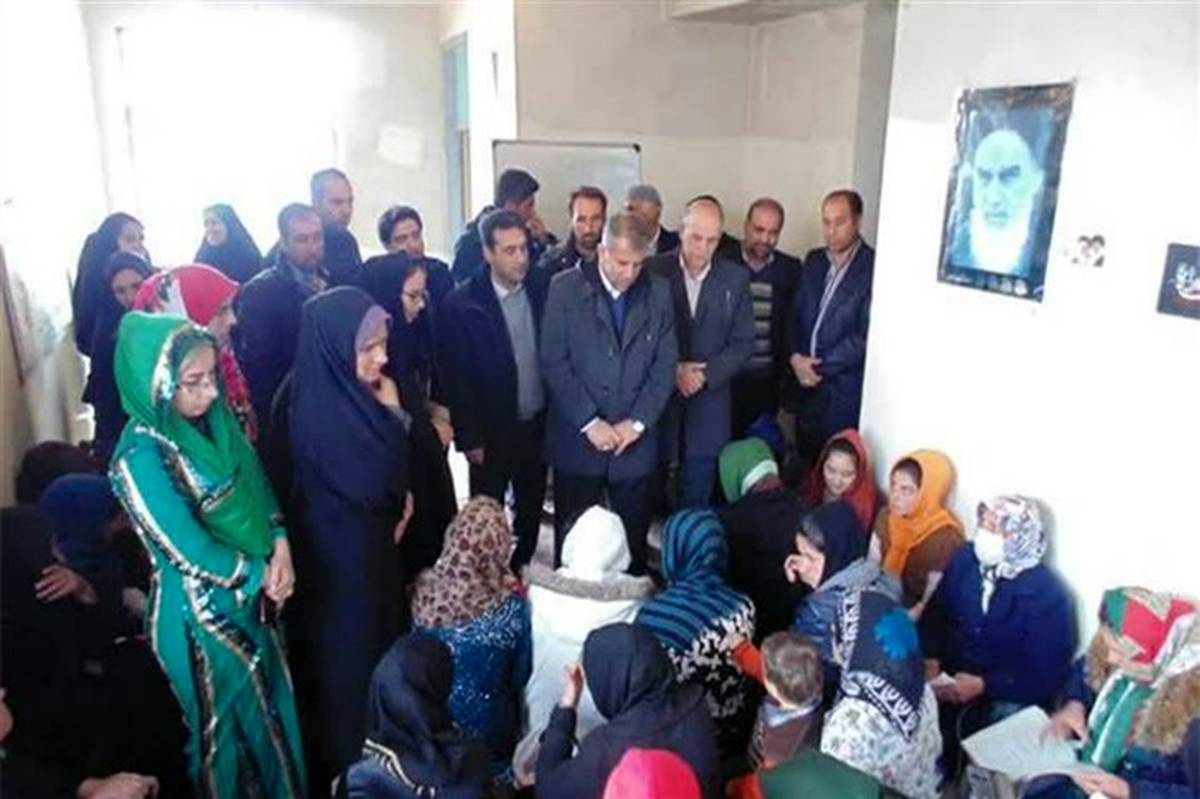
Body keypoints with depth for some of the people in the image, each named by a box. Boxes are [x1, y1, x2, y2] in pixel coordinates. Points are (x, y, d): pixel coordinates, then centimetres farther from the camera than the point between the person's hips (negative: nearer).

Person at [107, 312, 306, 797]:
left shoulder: (211, 419, -5)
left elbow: (255, 485, 4)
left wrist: (280, 546, -11)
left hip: (251, 597, 7)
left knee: (272, 707, 24)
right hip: (203, 615, -7)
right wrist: (262, 575, -11)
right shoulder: (141, 457, -26)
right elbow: (192, 552, -23)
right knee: (231, 728, 16)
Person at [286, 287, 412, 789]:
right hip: (342, 551, -8)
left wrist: (402, 495, -6)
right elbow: (370, 484, -28)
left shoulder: (353, 390, -2)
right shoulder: (320, 409, -27)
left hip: (370, 540, 8)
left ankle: (374, 744, 43)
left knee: (378, 638, 22)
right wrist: (392, 415, -20)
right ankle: (347, 759, 32)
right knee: (348, 653, 10)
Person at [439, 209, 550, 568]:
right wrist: (469, 438, -10)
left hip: (538, 424, 4)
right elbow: (456, 378, -12)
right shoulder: (462, 303, -15)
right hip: (492, 431, -4)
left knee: (532, 512, 18)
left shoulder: (543, 287, -4)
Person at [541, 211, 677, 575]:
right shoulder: (565, 288, -5)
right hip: (577, 439, -2)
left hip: (636, 441, 2)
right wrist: (590, 422, -12)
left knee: (634, 541, 9)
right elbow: (554, 363, -8)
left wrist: (637, 422, -7)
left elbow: (665, 364, 3)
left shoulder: (658, 292, 3)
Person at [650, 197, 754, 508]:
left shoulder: (735, 279, 2)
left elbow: (743, 343, 3)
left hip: (709, 403, 1)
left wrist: (705, 374, -11)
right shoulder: (653, 271, -3)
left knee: (697, 500, 8)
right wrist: (673, 370, -13)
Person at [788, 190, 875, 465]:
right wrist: (796, 357, -4)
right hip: (807, 384, 6)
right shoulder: (813, 261, 10)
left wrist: (821, 367, -12)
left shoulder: (875, 268, -11)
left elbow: (865, 336, -15)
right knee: (805, 461, 14)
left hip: (844, 390, -6)